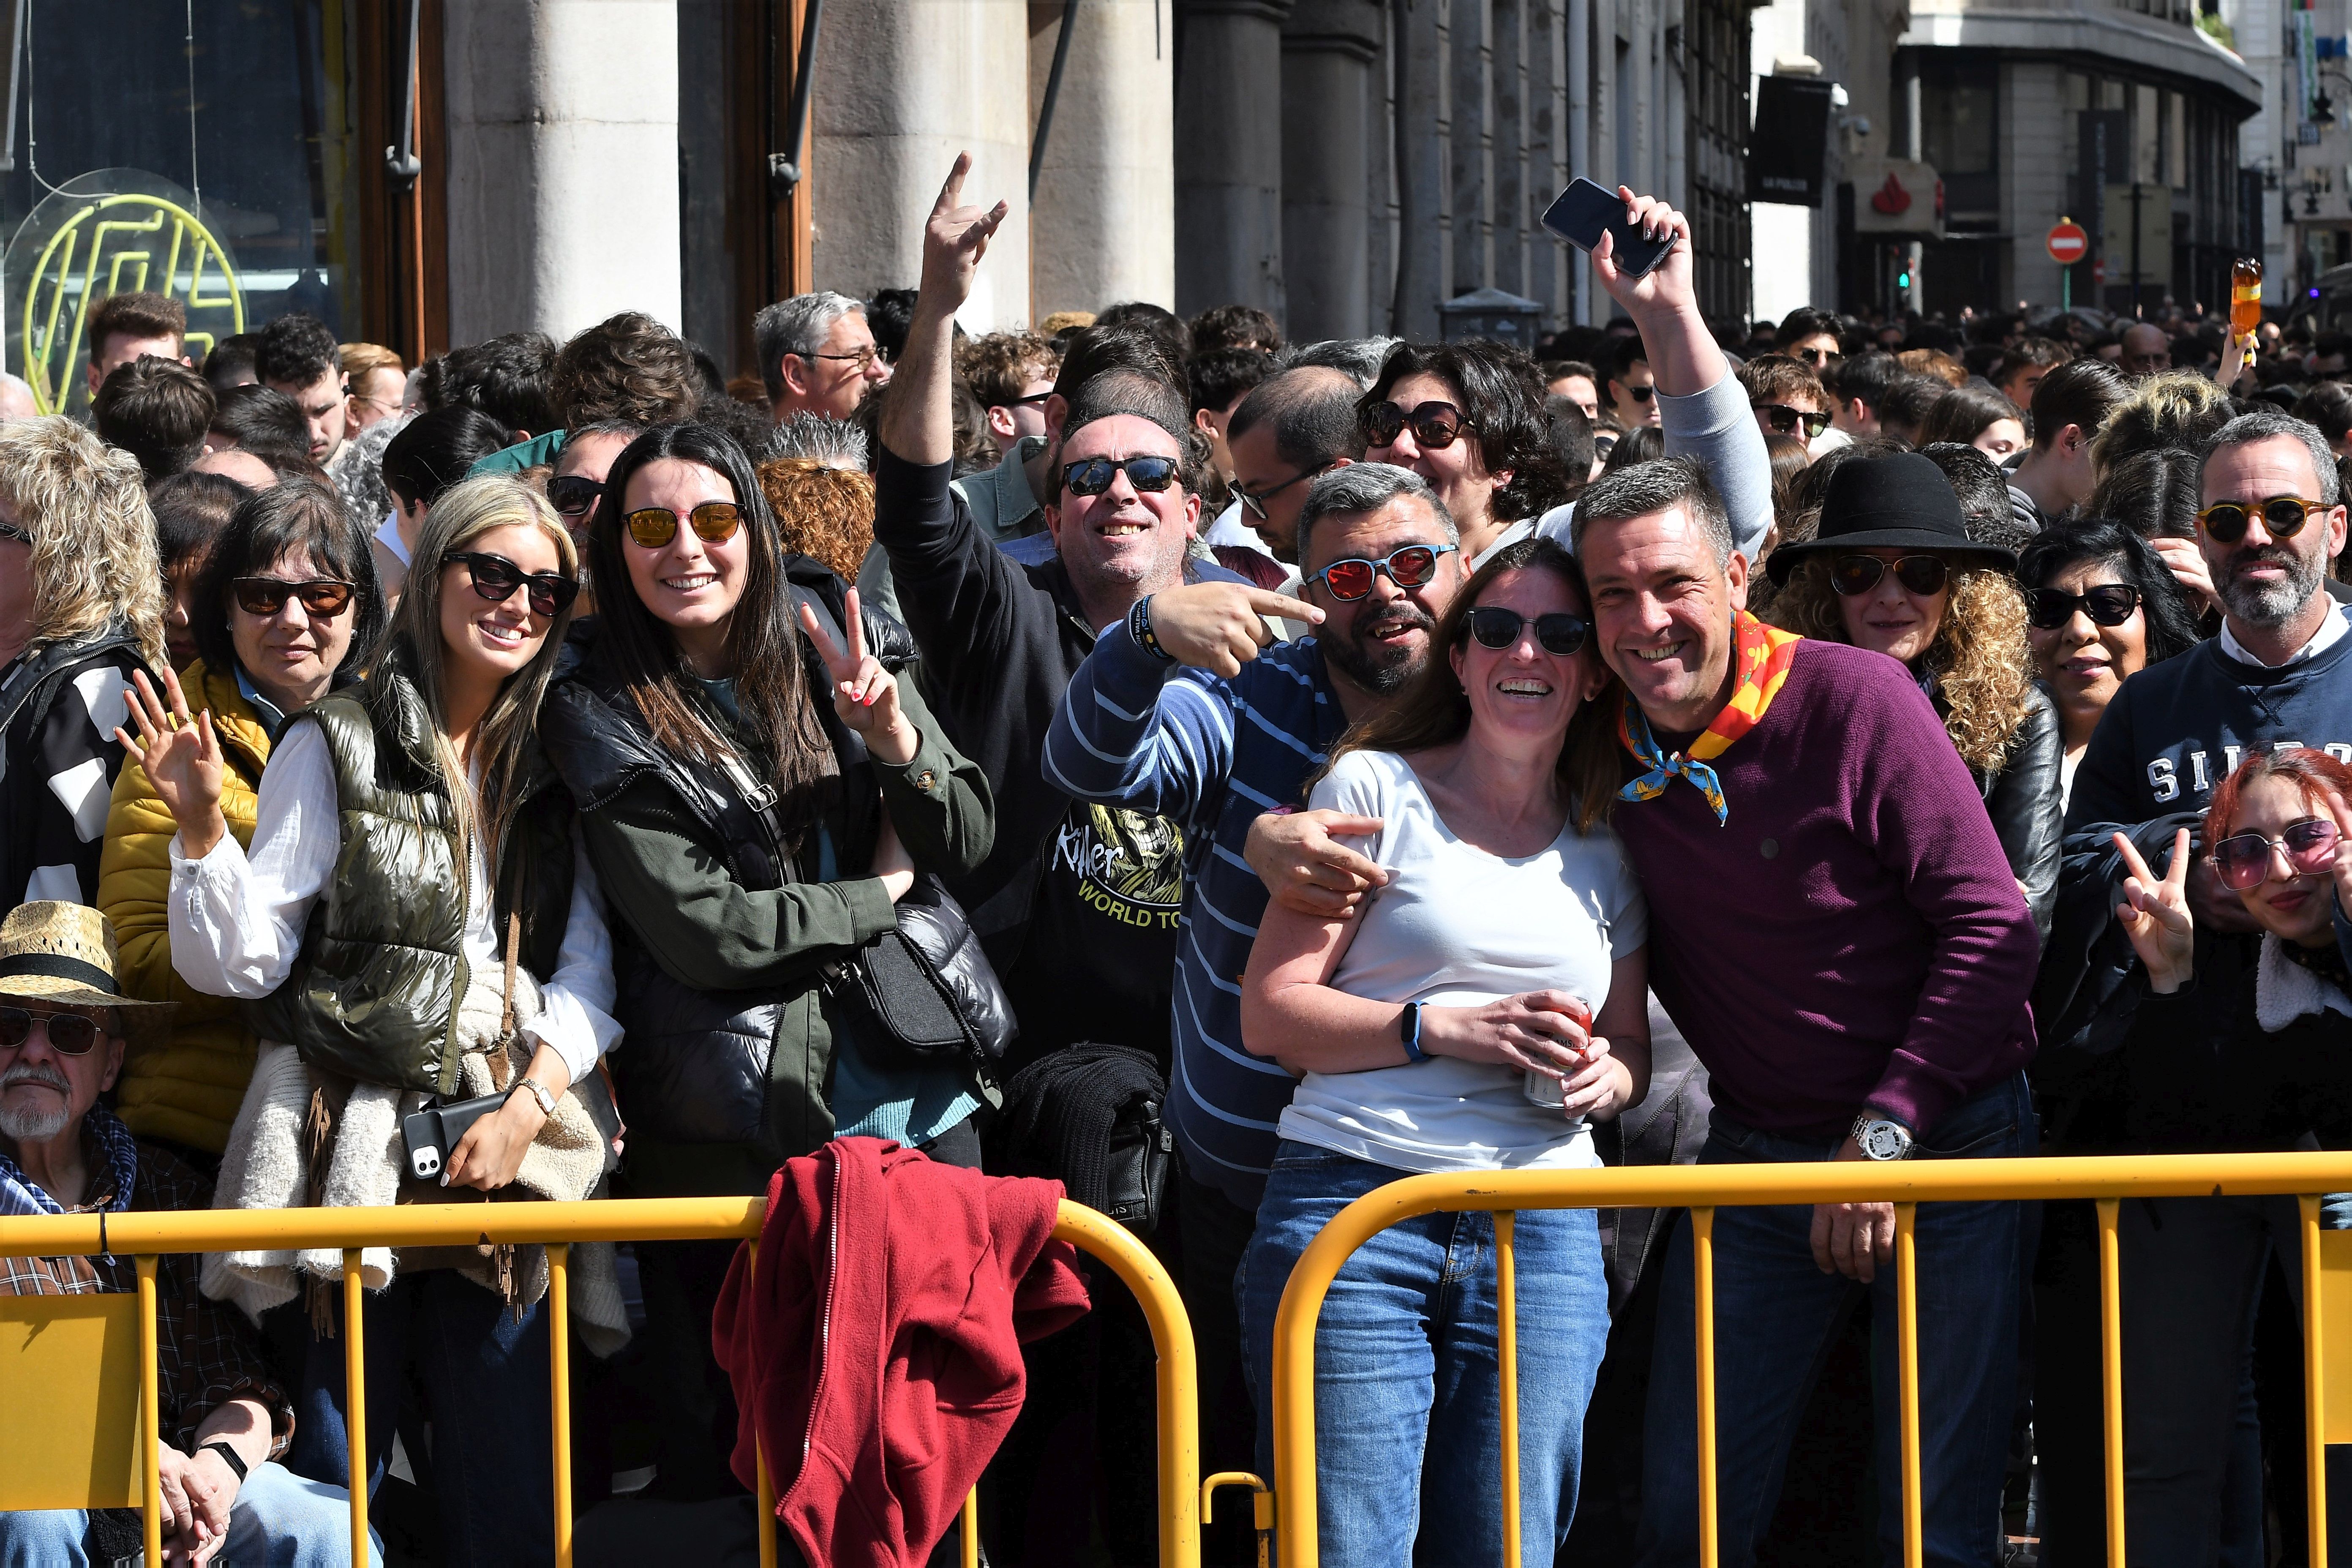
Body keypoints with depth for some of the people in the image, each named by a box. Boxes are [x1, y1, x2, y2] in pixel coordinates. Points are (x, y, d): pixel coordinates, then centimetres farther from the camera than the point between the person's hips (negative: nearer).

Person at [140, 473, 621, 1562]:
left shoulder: (553, 773, 15)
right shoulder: (336, 748, 5)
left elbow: (590, 976, 8)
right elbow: (236, 965, 0)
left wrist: (525, 1110, -7)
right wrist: (202, 826, -15)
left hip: (506, 1155, 3)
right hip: (347, 1155, -3)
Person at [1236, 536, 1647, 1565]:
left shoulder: (1608, 848, 17)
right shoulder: (1375, 788, 5)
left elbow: (1633, 1046, 25)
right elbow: (1269, 1012, 0)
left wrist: (1605, 1079, 0)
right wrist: (1452, 1030, -12)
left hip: (1545, 1238, 4)